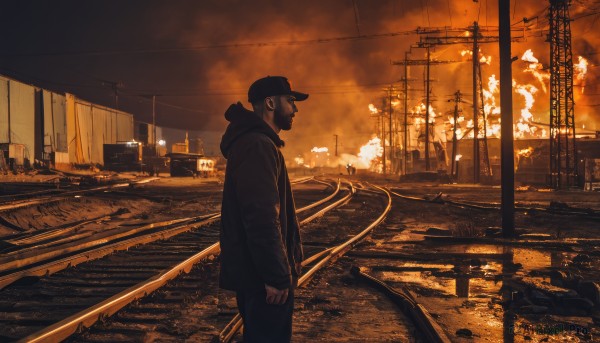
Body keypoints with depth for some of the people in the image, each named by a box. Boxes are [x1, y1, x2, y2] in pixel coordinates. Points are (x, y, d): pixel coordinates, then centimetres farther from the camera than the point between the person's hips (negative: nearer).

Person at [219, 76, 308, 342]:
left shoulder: (259, 142, 17)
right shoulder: (258, 146, -18)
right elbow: (262, 217, -27)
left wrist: (289, 258, 20)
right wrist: (277, 276, -25)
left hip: (255, 271, 11)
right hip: (264, 277, -11)